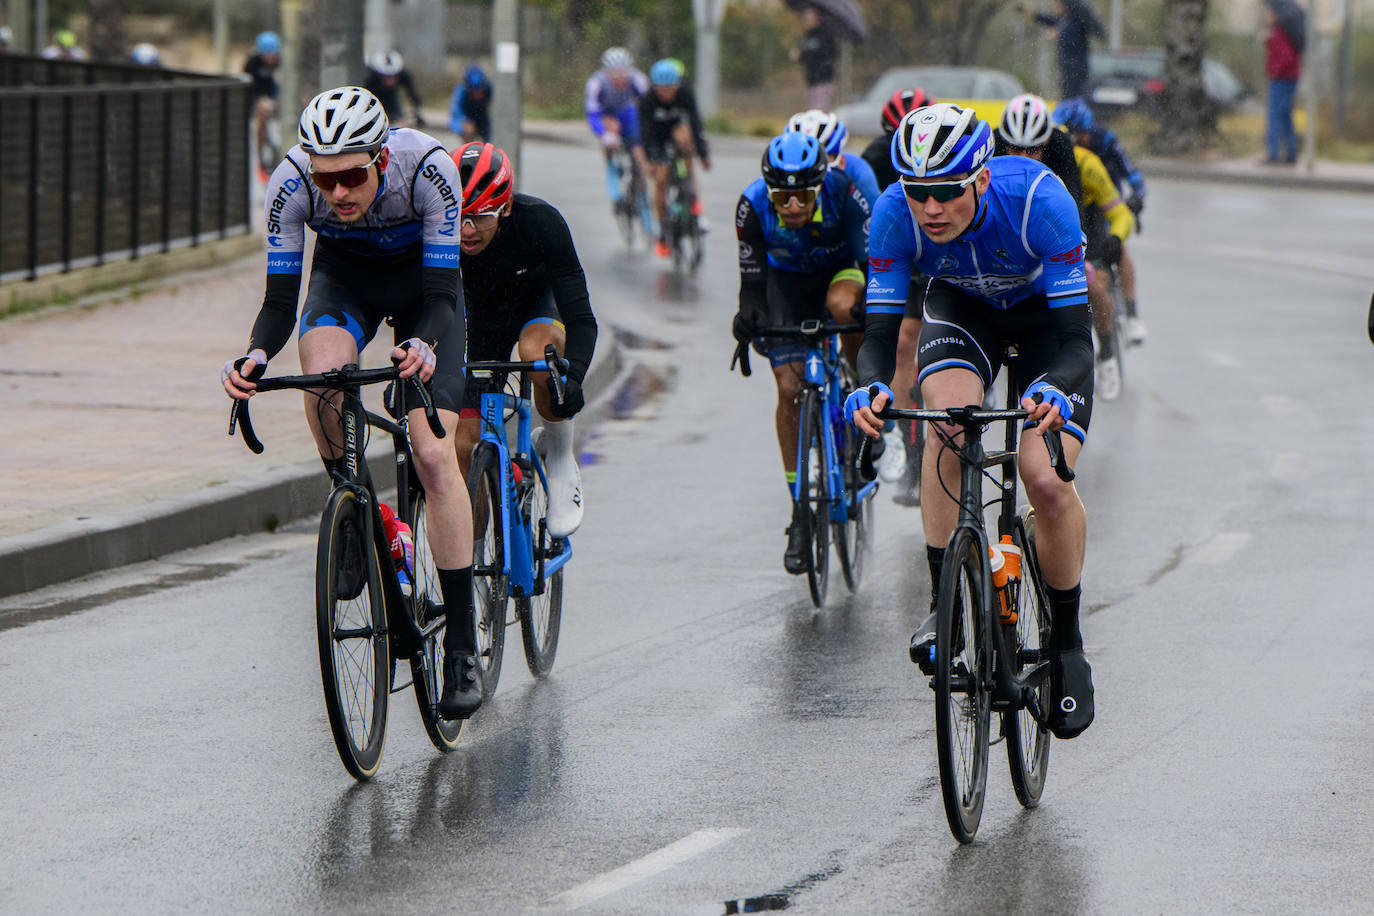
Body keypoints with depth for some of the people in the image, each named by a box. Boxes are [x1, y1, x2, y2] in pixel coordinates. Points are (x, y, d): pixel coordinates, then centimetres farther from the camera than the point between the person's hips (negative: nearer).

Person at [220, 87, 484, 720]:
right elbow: (280, 298, -26)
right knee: (321, 370, -35)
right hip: (344, 276, 2)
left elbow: (442, 291, -33)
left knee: (433, 455, -15)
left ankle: (462, 646, -9)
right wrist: (256, 356, -46)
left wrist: (425, 344, -54)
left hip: (420, 280, -2)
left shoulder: (429, 168, -35)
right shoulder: (292, 182, -30)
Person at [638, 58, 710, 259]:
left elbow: (696, 123, -27)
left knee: (683, 137, -36)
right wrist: (651, 160, -38)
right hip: (658, 136, 0)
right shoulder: (648, 100, -28)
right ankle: (662, 235, 0)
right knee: (660, 180, -12)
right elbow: (645, 131, -29)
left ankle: (693, 194, -23)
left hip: (677, 126, 0)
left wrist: (703, 154, -31)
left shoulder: (685, 94, -26)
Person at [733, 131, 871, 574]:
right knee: (790, 389, -11)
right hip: (788, 281, 1)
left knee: (842, 306, -38)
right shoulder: (753, 205, -28)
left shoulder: (842, 191, -32)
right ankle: (801, 511, -1)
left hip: (844, 270, -1)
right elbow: (753, 276, -20)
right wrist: (750, 312, -39)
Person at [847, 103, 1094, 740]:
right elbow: (881, 332, -27)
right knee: (951, 416, -31)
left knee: (1049, 484, -18)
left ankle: (1066, 643, 5)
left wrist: (1053, 392, -57)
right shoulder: (895, 214, -30)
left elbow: (1076, 336, -36)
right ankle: (943, 602, -19)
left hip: (1043, 312, -2)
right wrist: (871, 389, -49)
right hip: (959, 308, 2)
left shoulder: (1038, 200, -38)